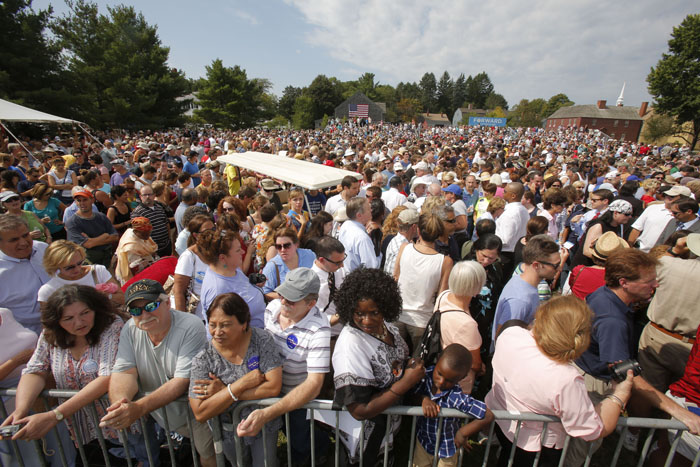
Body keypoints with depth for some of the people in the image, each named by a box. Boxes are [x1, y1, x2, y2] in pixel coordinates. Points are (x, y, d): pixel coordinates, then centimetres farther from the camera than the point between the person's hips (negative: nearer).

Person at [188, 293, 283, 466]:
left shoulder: (261, 340, -21)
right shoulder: (203, 357, -18)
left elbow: (274, 387, -26)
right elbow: (200, 414, -22)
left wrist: (223, 390, -25)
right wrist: (241, 384, -30)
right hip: (228, 433, 2)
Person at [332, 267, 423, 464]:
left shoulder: (386, 325, -13)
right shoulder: (350, 345, -36)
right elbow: (359, 410, -32)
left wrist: (414, 367, -11)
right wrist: (406, 382, -31)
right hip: (366, 431, -6)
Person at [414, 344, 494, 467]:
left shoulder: (457, 398, -37)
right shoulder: (426, 375, -25)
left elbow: (488, 416, -35)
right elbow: (416, 392, -10)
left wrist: (462, 433, -24)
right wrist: (424, 399, -32)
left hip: (447, 448, -3)